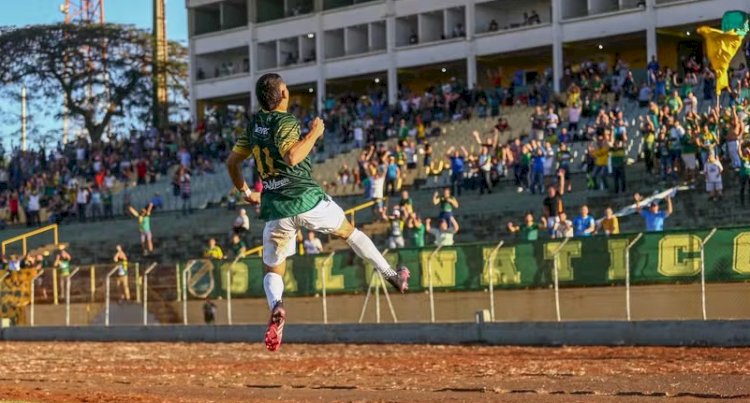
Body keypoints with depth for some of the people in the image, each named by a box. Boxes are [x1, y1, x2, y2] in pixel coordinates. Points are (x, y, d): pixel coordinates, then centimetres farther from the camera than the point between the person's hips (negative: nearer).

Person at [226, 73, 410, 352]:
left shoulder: (254, 125, 10)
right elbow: (292, 157, -28)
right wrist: (314, 133, -15)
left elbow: (232, 162, 17)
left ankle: (275, 306, -22)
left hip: (275, 209, 4)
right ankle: (392, 276, 26)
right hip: (306, 200, -4)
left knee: (272, 271, 11)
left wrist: (246, 192, 30)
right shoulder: (285, 122, -10)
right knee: (349, 231, 20)